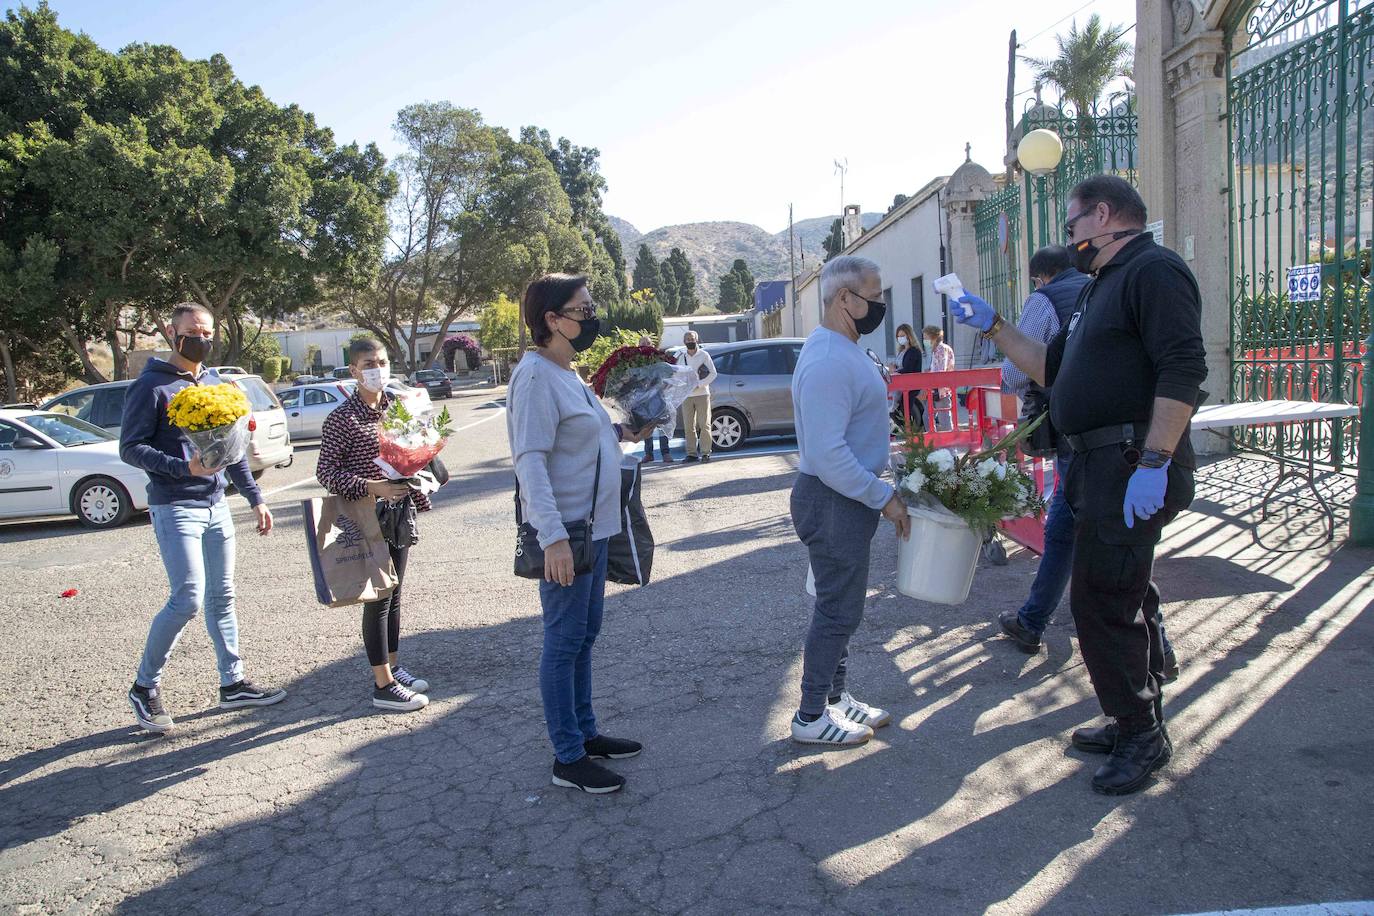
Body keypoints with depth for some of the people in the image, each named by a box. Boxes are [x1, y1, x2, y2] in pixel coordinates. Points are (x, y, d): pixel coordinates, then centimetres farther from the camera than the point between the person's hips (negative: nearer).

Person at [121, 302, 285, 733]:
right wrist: (184, 467, -24)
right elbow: (130, 448, -11)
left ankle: (233, 683, 19)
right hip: (174, 507, -7)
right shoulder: (151, 386, -6)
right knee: (188, 599, -11)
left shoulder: (214, 384, 14)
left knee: (221, 597, 10)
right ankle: (145, 686, 7)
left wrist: (255, 498, 15)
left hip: (216, 505, 7)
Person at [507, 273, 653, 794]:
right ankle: (568, 759, 12)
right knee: (564, 642, 0)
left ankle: (585, 733, 32)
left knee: (584, 636, 18)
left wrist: (622, 433, 9)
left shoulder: (566, 374, 13)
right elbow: (530, 460, -24)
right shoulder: (536, 375, -17)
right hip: (565, 533, -10)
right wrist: (553, 536, -31)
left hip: (593, 526, 10)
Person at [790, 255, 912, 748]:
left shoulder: (844, 351, 11)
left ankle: (836, 697, 33)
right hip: (833, 502, -10)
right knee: (837, 610, 1)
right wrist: (885, 499, -21)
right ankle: (811, 717, 15)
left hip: (850, 496, 10)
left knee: (842, 605, 19)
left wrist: (881, 488, 16)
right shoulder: (828, 363, -24)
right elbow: (829, 456, -28)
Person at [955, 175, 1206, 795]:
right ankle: (1140, 724, 32)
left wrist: (1153, 463, -27)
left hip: (1134, 466, -11)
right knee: (1126, 598, 18)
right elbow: (1052, 369, 24)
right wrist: (994, 328, 20)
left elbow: (1184, 368, -22)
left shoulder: (1154, 270, -11)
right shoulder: (1102, 289, 21)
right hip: (1102, 466, 11)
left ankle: (1140, 734, 10)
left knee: (1101, 601, -6)